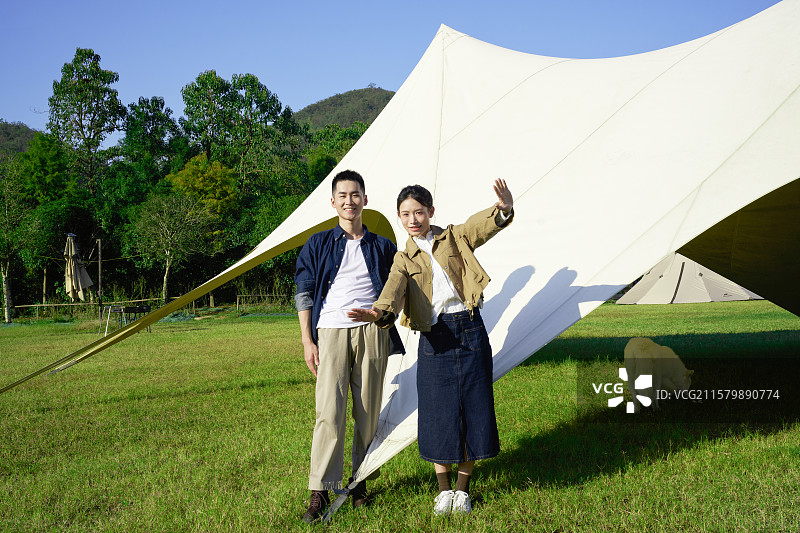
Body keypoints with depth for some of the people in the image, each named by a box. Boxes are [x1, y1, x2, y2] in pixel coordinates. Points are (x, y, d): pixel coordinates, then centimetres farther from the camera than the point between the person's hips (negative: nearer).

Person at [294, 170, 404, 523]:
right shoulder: (318, 245, 12)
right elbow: (304, 294, 8)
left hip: (372, 331, 2)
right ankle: (320, 491, -6)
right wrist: (307, 341, 0)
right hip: (331, 332, -2)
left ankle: (360, 481, 14)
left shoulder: (382, 247, 16)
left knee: (368, 411, 2)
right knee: (329, 412, -10)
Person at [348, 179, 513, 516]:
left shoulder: (454, 238, 8)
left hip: (470, 330, 0)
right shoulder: (404, 259, 8)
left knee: (473, 408, 3)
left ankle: (462, 488, 19)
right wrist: (379, 312, -35)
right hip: (434, 336, 0)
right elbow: (394, 289, -12)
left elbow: (483, 225, -11)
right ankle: (443, 489, 20)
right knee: (439, 412, 3)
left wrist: (504, 209, -34)